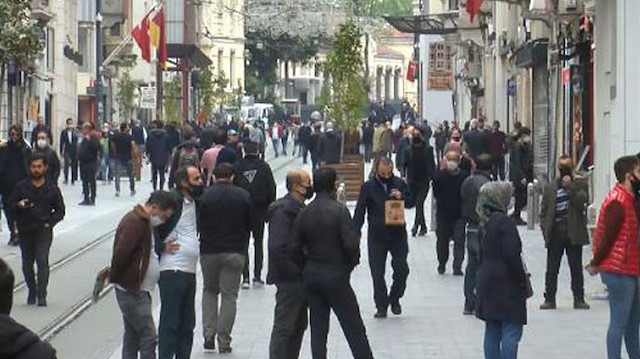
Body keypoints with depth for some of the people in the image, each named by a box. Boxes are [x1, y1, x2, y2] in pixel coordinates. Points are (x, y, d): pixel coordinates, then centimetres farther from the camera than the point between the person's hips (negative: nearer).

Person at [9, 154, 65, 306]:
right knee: (27, 263, 8)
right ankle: (32, 291, 24)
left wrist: (50, 222, -7)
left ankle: (41, 295, -13)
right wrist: (19, 205, -15)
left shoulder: (52, 189, 5)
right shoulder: (21, 187, 5)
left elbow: (60, 211, 9)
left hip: (43, 231, -2)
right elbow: (10, 205, 8)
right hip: (25, 231, 2)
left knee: (42, 261, -13)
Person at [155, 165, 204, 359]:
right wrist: (161, 247, -15)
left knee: (187, 325, 13)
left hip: (189, 270, 9)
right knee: (170, 323, -5)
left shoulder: (194, 202, 14)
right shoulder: (172, 200, -13)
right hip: (172, 270, -9)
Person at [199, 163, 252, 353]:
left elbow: (197, 224, -3)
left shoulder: (204, 195, -7)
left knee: (209, 291, 19)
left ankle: (209, 334, 7)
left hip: (209, 251, 0)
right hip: (235, 252, 0)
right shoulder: (244, 196, -2)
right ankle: (224, 341, 2)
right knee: (229, 295, 5)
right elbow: (250, 225, 3)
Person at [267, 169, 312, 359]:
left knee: (299, 324, 15)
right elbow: (277, 247, -24)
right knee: (284, 327, -7)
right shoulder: (283, 210, -17)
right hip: (290, 279, -10)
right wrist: (294, 271, -19)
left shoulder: (299, 208, 15)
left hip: (300, 279, 10)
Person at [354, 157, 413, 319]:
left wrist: (401, 197, -12)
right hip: (376, 237, -1)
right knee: (377, 272, 2)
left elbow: (411, 202, 10)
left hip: (398, 234, 1)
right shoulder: (368, 187, -2)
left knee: (402, 269, -3)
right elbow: (359, 212, -2)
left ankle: (394, 298, 20)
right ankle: (381, 306, 12)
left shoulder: (399, 183, 4)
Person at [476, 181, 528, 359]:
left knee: (492, 331, 11)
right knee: (511, 330, -7)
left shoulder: (486, 223, 11)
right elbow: (512, 254, -19)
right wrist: (522, 277, -8)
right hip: (507, 284, -9)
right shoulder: (505, 222, -15)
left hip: (488, 283, 9)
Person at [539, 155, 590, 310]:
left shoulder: (580, 184, 6)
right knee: (552, 269, 2)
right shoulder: (550, 188, 12)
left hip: (573, 233, -2)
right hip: (555, 234, 2)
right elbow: (543, 211, 12)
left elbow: (582, 201, -11)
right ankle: (549, 299, 7)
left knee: (576, 268, 4)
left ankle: (579, 299, 10)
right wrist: (545, 229, 0)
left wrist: (570, 186, -14)